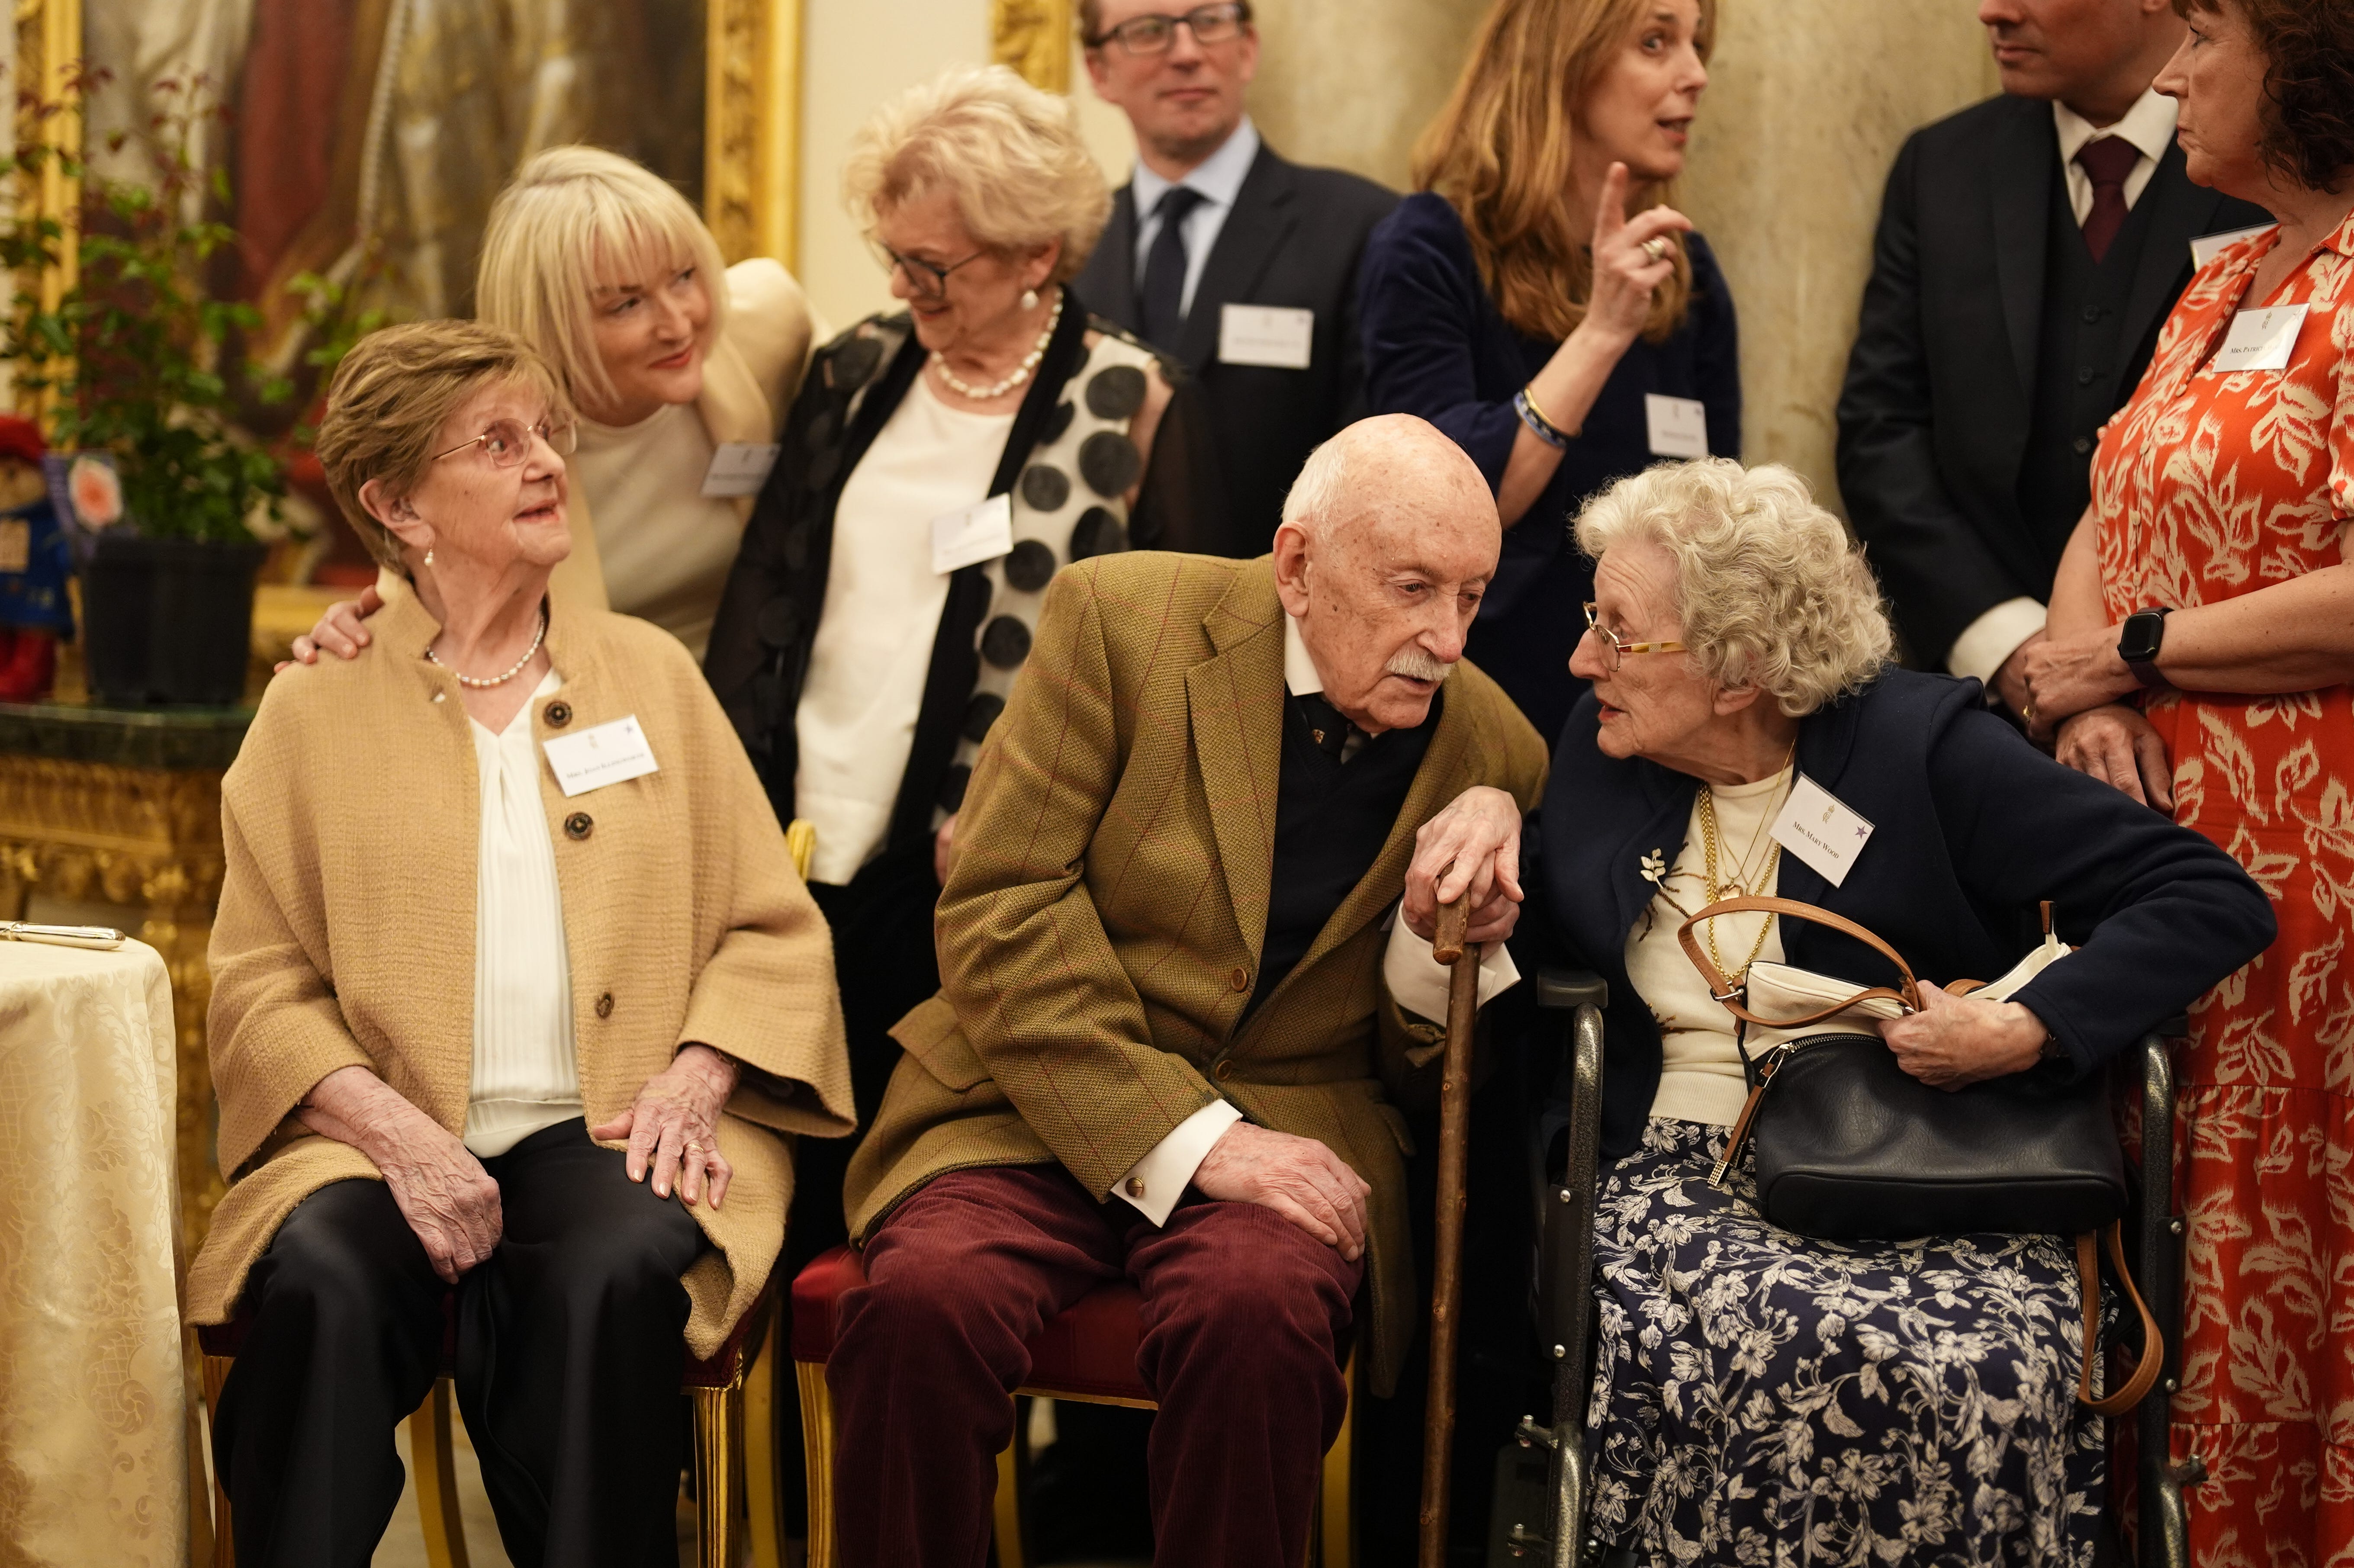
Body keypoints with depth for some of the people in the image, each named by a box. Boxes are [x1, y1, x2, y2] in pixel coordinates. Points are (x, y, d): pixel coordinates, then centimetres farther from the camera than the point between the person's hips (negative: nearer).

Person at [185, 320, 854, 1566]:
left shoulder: (650, 672, 18)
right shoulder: (316, 710, 13)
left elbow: (775, 934, 14)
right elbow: (260, 986, 5)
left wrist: (693, 1079, -6)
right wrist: (389, 1126, -13)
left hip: (609, 1135, 1)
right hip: (390, 1136, -1)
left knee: (610, 1277, -34)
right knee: (324, 1278, -34)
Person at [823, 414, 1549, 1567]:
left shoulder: (1493, 756, 4)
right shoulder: (1118, 619, -2)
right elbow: (998, 911, -8)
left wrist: (1442, 934, -9)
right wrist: (1185, 1136, -17)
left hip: (1287, 1121, 1)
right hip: (1041, 1105, -1)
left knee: (1257, 1310, -34)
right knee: (923, 1299, -32)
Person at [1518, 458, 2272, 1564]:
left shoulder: (1923, 746, -3)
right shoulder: (1599, 751, 12)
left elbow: (2214, 902, -5)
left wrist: (2024, 1033, -17)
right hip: (1684, 1171, 2)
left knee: (1982, 1380, -36)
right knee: (1782, 1348, -35)